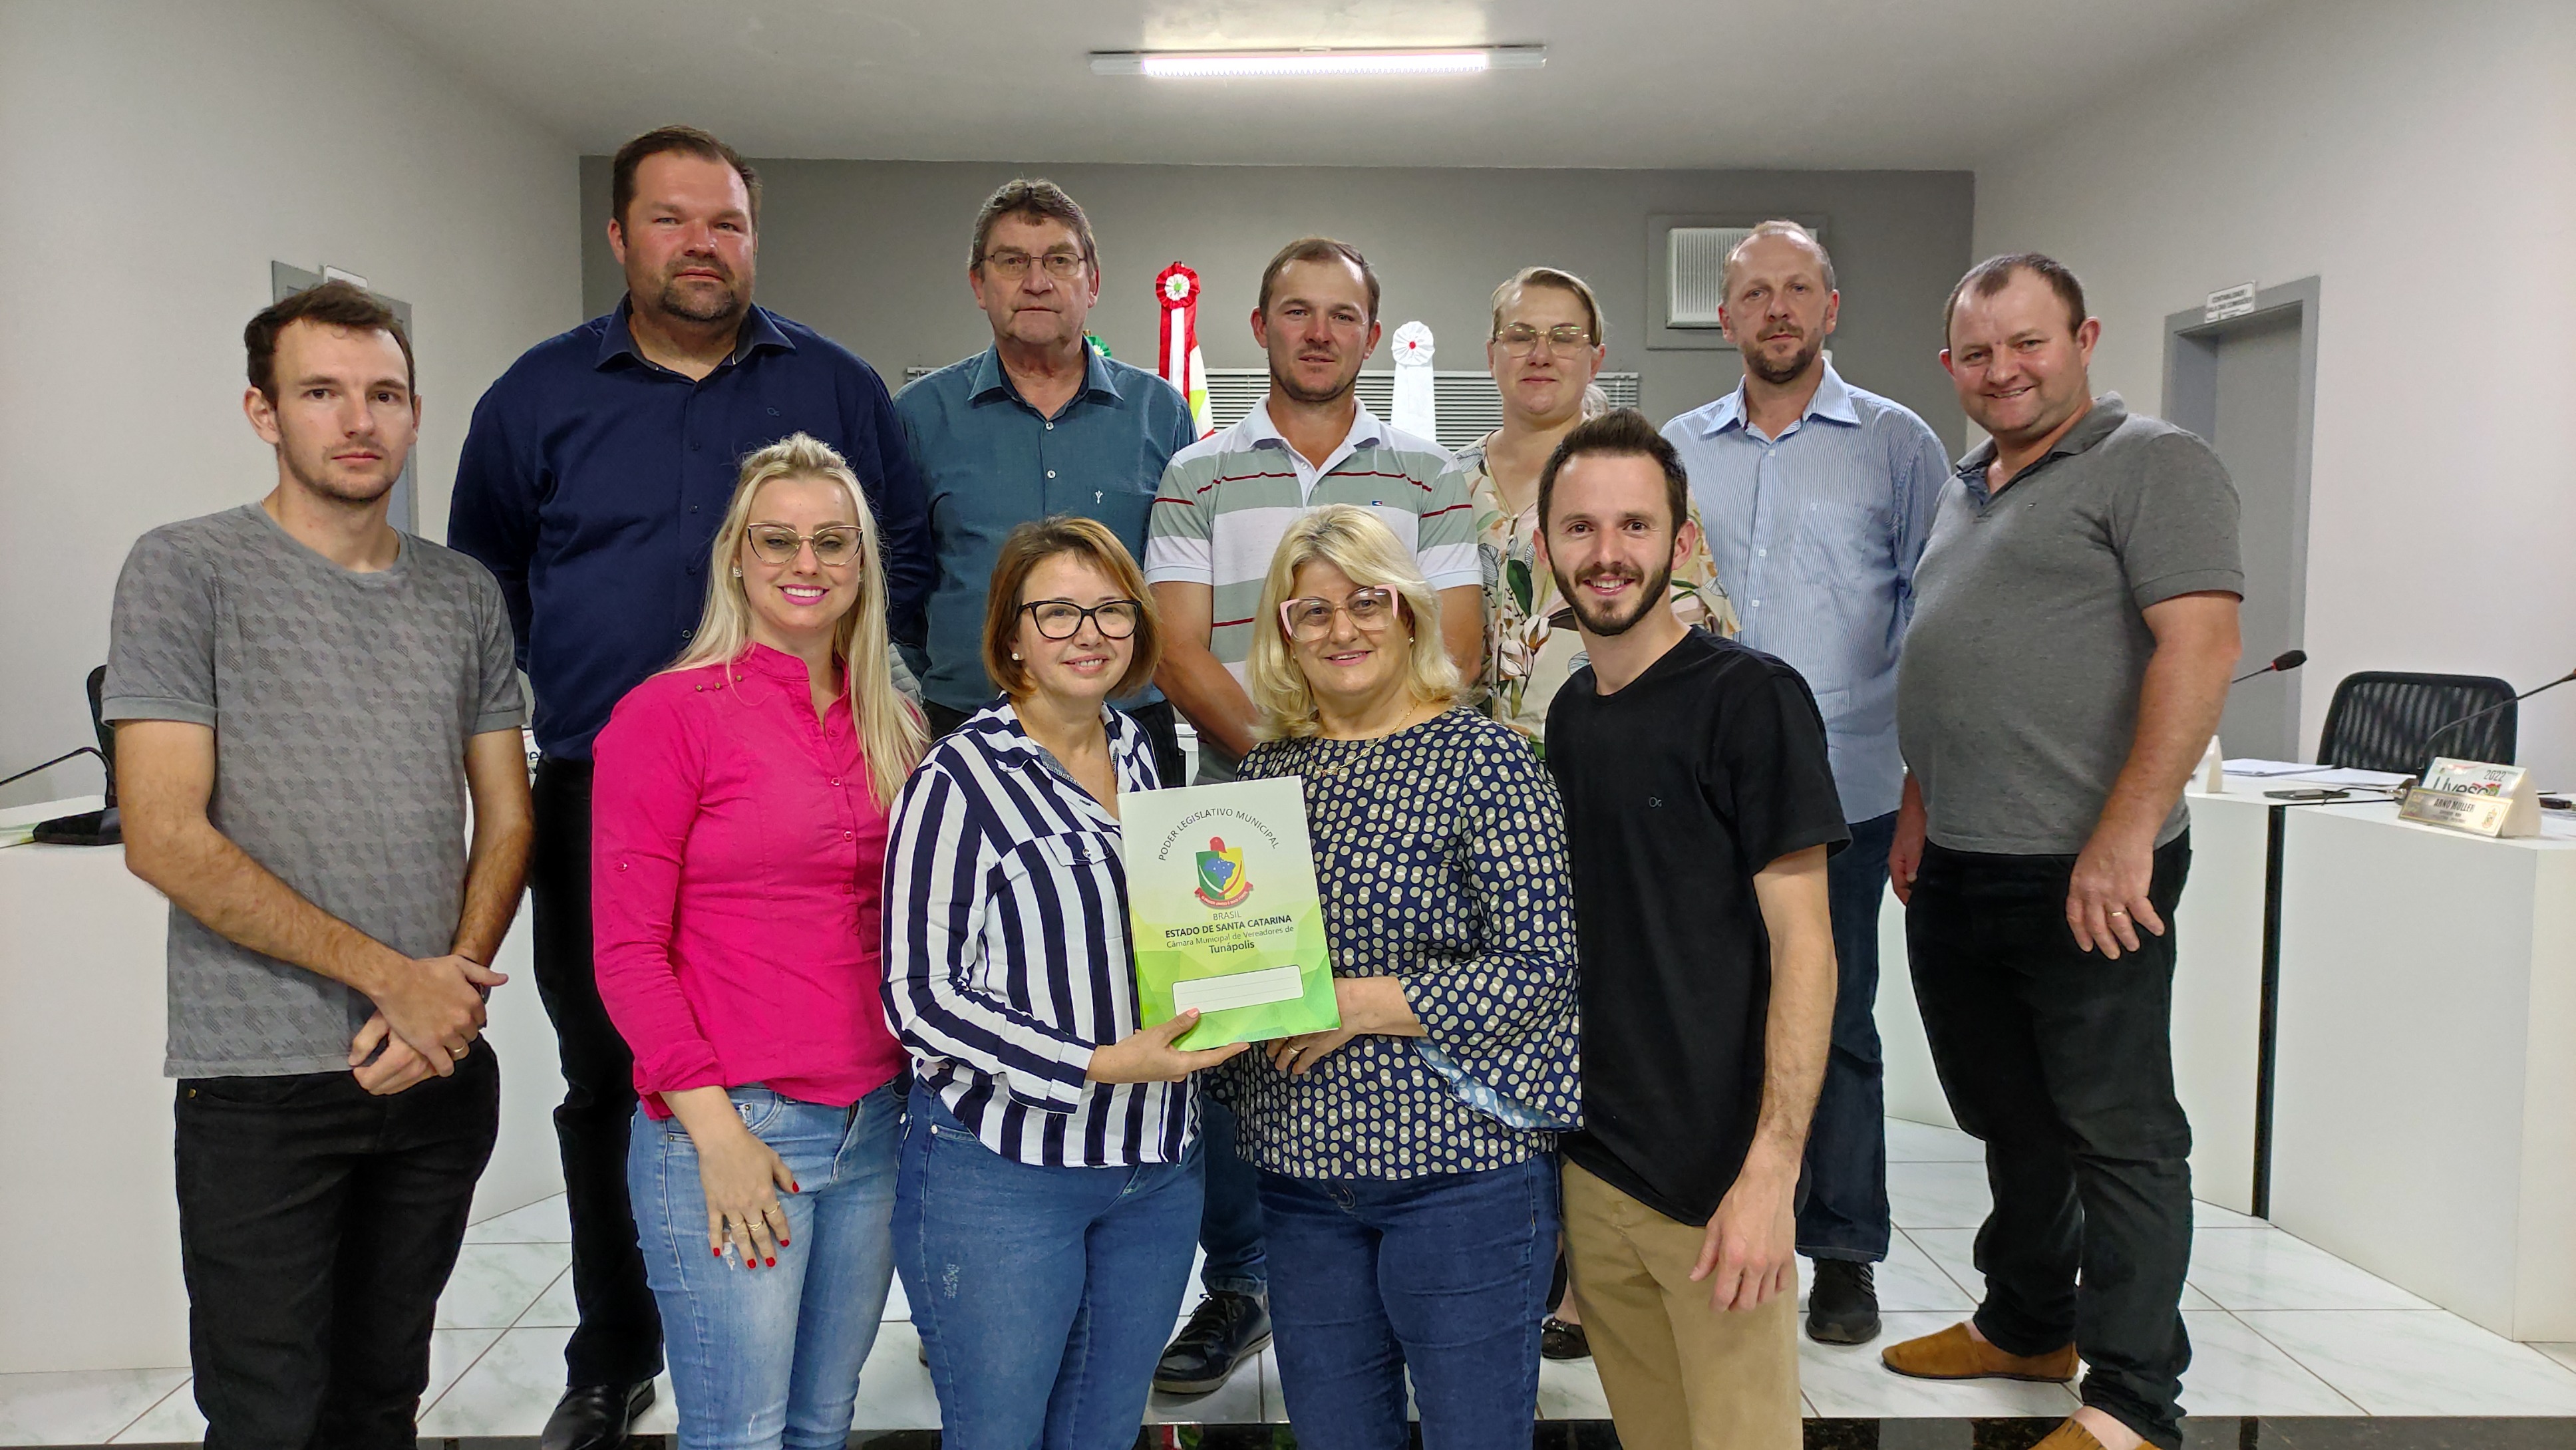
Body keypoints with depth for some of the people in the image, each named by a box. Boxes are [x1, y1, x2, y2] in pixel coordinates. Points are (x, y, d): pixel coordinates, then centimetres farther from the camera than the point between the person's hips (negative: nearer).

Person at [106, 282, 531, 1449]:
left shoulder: (465, 596, 9)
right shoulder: (185, 573, -5)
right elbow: (164, 837, -12)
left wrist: (458, 984, -8)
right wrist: (391, 976, -14)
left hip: (443, 1069, 4)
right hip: (261, 1087, -4)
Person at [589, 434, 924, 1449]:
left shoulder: (891, 726, 10)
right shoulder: (668, 713, -7)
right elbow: (627, 952, -8)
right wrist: (717, 1130, -13)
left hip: (875, 1127, 5)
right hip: (727, 1131, -5)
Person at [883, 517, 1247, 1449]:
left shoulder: (1141, 756, 6)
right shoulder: (961, 777, -12)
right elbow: (918, 994, -15)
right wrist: (1099, 1065, -21)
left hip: (1156, 1168, 6)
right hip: (1001, 1173, -5)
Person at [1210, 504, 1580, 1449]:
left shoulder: (1482, 760, -8)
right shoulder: (1268, 768, 8)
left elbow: (1541, 966, -14)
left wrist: (1362, 1002, -18)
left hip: (1461, 1166, -5)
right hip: (1299, 1167, 5)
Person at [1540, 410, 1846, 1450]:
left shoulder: (1750, 698, -11)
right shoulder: (1569, 713, 9)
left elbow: (1803, 946, -14)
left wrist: (1769, 1172, -21)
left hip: (1716, 1177, -6)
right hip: (1590, 1167, 6)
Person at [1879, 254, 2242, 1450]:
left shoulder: (2153, 464, -7)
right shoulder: (1967, 489, 18)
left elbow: (2200, 645, -17)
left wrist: (2125, 837, -23)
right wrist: (1918, 815, 18)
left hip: (2083, 874, -8)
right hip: (1956, 872, 8)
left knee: (2117, 1129, 1)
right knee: (2008, 1118, 19)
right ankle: (2025, 1325, 36)